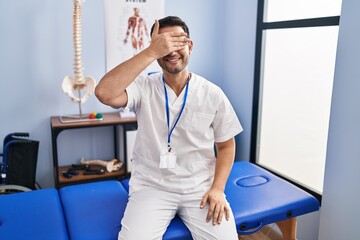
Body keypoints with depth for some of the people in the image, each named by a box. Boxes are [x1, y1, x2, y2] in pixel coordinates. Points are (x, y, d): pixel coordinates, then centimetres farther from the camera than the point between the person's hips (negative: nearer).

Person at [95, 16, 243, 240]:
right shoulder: (144, 87, -6)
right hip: (152, 186, -1)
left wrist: (217, 189, -7)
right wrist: (151, 52, -28)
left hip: (201, 187, 2)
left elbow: (226, 145, 6)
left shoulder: (213, 94, -2)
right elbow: (105, 94, -27)